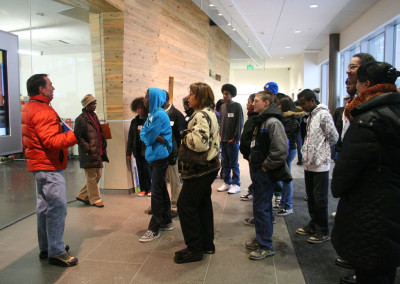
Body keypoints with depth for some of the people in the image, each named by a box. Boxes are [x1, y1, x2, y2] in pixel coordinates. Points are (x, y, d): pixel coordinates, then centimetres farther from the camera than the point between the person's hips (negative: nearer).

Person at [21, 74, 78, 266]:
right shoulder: (43, 111, -18)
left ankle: (45, 248, 28)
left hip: (38, 165, 11)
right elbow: (51, 142, -26)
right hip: (49, 166, -11)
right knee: (57, 207, -7)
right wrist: (73, 135, -28)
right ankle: (56, 253, -1)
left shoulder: (27, 109, 16)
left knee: (44, 207, 17)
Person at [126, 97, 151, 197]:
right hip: (137, 150, 5)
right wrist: (129, 152, 8)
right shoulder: (134, 121, 11)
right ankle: (143, 189, 18)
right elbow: (130, 137, 11)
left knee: (147, 169, -2)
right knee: (140, 170, 8)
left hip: (146, 149, -5)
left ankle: (149, 189, 10)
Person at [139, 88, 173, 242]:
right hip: (154, 156, 10)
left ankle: (154, 229, 3)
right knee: (161, 190, 16)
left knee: (156, 193, -5)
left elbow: (148, 136, -19)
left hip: (159, 157, -10)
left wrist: (149, 136, 2)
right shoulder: (152, 114, 13)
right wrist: (155, 138, -10)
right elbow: (143, 133, 7)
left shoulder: (159, 115, -16)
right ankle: (166, 222, 27)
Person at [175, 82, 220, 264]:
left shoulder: (201, 116, -20)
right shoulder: (209, 113, 14)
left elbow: (199, 142, -33)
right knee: (203, 204, 17)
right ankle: (207, 244, 28)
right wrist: (188, 135, 7)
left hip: (199, 169, -11)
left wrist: (185, 135, -15)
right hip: (209, 166, 11)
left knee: (185, 205, -2)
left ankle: (195, 249, 8)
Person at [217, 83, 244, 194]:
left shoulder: (237, 106, -6)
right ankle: (227, 183, 22)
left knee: (234, 164, 1)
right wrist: (221, 135, 7)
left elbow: (239, 123, -9)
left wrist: (236, 138, -11)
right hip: (223, 140, 6)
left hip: (232, 140, -6)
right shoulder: (222, 106, 12)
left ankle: (236, 185, 10)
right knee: (225, 163, 12)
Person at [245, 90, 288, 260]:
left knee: (261, 208, -4)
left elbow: (280, 150, -27)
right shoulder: (260, 121, 14)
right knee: (261, 207, 18)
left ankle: (266, 247, 9)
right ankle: (261, 239, 31)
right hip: (257, 171, 10)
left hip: (264, 173, -10)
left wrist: (265, 166, -18)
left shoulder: (273, 122, -18)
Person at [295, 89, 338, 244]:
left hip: (320, 164, -9)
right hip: (309, 163, 9)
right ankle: (313, 225, 30)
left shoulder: (323, 115, -12)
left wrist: (322, 150, 3)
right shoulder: (310, 116, 15)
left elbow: (333, 137, -11)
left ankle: (323, 232, 11)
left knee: (320, 199, -1)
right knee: (311, 196, 16)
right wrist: (306, 150, 9)